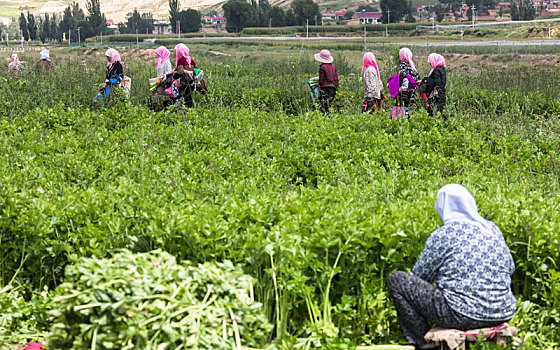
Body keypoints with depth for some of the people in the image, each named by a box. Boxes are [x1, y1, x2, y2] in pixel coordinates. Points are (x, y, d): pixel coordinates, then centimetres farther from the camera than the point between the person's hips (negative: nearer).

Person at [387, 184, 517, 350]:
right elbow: (510, 268, 21)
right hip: (503, 315, 7)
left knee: (396, 280, 3)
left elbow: (419, 276, 1)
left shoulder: (443, 235, -9)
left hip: (465, 315, -7)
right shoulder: (493, 229, 8)